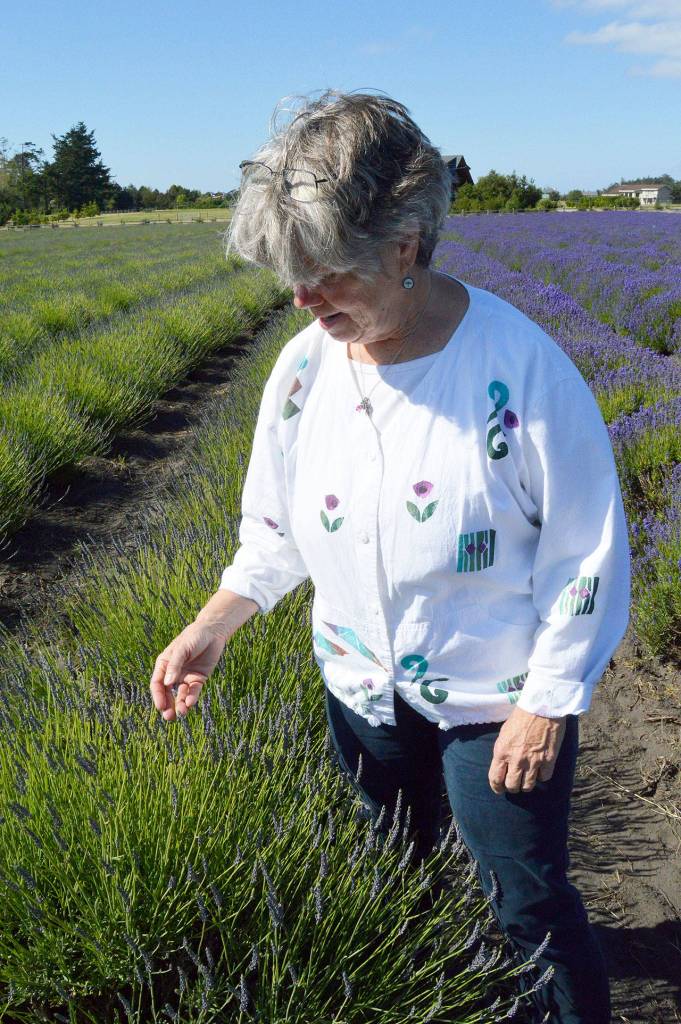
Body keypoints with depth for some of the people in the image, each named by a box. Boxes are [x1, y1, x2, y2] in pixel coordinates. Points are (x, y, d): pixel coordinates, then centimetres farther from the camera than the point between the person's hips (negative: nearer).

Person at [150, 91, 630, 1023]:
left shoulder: (519, 367, -24)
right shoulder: (306, 364, -9)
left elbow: (588, 551, -16)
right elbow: (277, 526, 4)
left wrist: (547, 705, -13)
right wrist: (213, 627, -5)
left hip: (497, 696, -5)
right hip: (362, 684, 5)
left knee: (525, 901, 11)